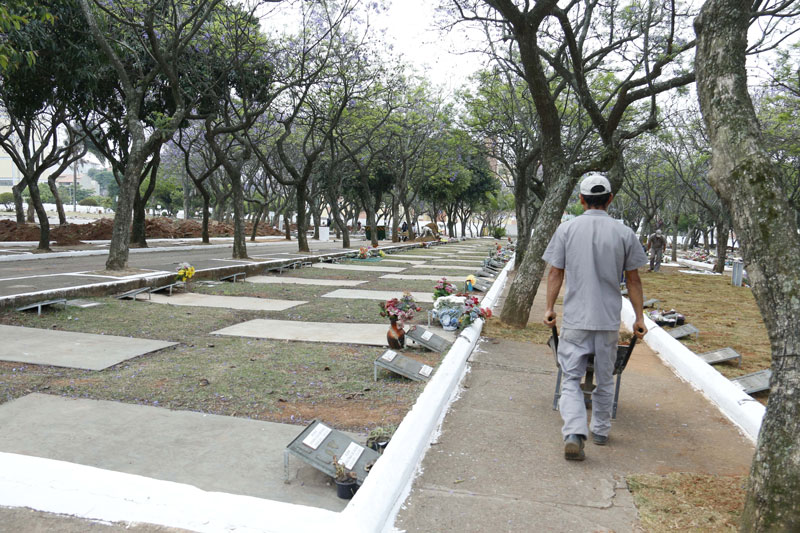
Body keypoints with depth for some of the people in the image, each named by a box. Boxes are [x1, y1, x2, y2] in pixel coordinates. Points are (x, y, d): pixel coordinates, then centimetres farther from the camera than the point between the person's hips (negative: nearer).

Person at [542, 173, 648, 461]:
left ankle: (574, 433, -14)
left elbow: (555, 273, 1)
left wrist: (550, 308, 11)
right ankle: (600, 431, 29)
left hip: (575, 318, -1)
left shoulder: (567, 229, -1)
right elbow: (633, 280, 4)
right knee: (605, 378, 17)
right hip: (609, 319, 2)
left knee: (571, 378, 3)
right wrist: (639, 318, 11)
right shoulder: (624, 233, 1)